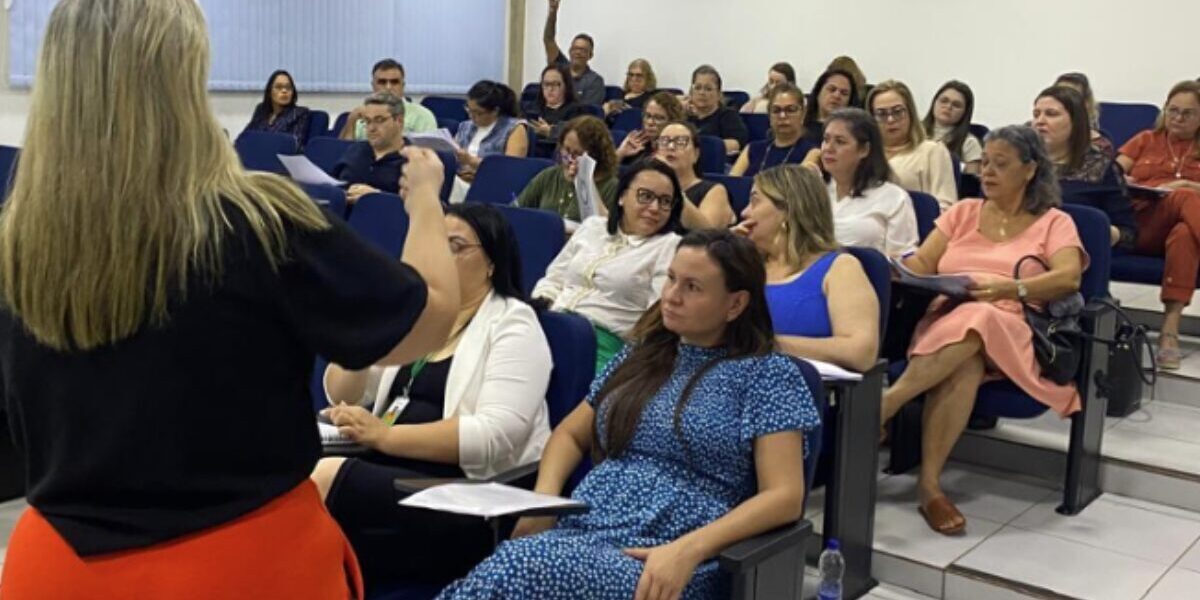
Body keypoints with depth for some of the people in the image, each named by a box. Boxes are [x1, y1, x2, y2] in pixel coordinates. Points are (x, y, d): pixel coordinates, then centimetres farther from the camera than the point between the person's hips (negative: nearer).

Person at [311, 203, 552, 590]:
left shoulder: (513, 324, -4)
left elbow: (496, 437, -18)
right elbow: (342, 396, 15)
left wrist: (386, 435, -21)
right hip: (388, 471, 6)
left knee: (325, 477, -26)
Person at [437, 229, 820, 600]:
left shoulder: (768, 375, 2)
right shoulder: (641, 355, 18)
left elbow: (784, 497, -7)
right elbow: (570, 435, 24)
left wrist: (687, 550, -21)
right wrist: (543, 498, 2)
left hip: (666, 561, -5)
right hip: (582, 530, 5)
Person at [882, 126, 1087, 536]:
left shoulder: (1054, 223, 14)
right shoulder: (963, 212, 24)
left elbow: (1069, 278, -4)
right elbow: (922, 264, 15)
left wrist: (1010, 289, -21)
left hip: (1010, 330, -2)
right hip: (944, 322, 2)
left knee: (977, 320, -40)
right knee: (964, 364, -37)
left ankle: (884, 405, -42)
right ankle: (929, 483, -39)